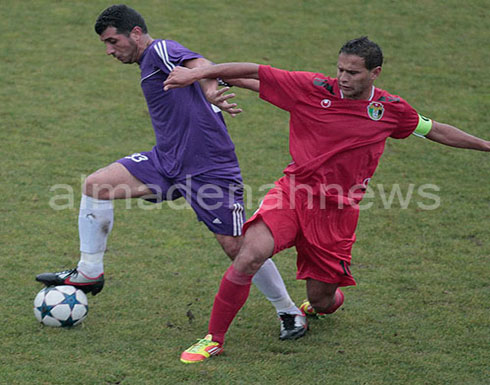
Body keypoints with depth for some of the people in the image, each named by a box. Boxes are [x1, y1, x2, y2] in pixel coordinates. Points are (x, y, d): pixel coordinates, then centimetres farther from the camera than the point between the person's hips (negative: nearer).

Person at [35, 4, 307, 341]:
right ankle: (89, 273, 9)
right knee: (95, 185, -2)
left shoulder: (161, 50, -11)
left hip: (210, 168, -9)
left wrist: (209, 90, -52)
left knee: (236, 246, -7)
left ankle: (290, 313, 11)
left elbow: (201, 65, -31)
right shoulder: (149, 65, 17)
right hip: (167, 162, 9)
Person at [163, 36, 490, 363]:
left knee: (321, 301, 6)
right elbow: (254, 72, -8)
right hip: (294, 190, -1)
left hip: (337, 211, 2)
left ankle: (332, 299, 49)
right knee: (252, 254, -27)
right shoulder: (314, 89, -7)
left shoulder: (391, 110, 1)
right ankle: (214, 339, -12)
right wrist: (197, 73, -14)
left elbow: (435, 130, 17)